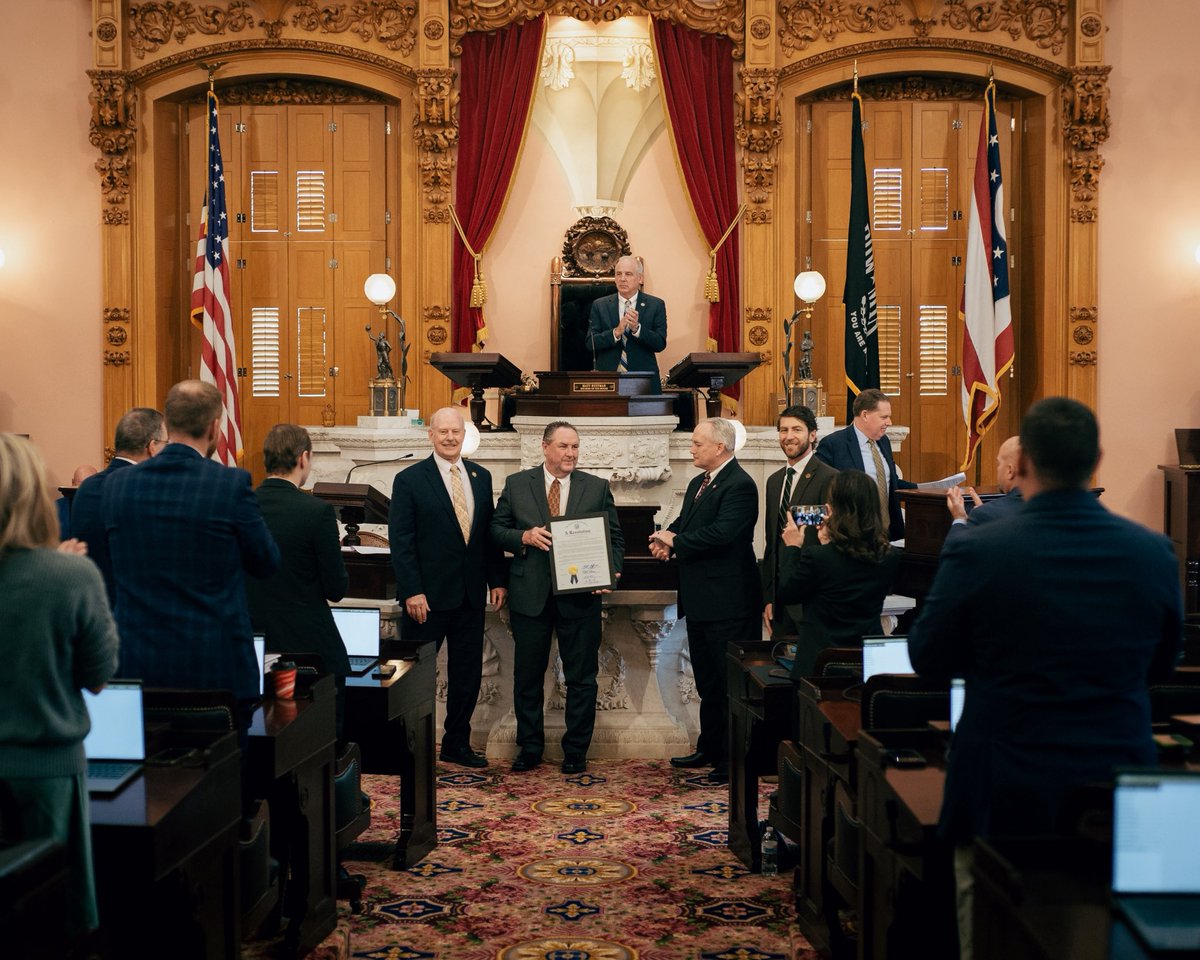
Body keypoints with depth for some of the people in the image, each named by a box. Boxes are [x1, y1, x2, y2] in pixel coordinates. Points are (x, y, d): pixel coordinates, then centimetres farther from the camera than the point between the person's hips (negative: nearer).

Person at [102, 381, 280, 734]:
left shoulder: (116, 485, 1)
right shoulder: (232, 484, -12)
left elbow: (115, 563, 12)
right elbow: (266, 563, 0)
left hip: (138, 665, 4)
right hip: (217, 665, -4)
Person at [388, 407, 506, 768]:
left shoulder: (481, 477, 10)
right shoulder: (409, 480, -5)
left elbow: (489, 532, 13)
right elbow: (400, 541, -9)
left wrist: (497, 580, 7)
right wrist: (412, 591, -15)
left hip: (471, 595, 5)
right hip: (428, 596, -5)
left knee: (468, 674, 11)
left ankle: (457, 744, 25)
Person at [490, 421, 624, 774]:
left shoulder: (598, 488, 4)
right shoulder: (516, 484, 4)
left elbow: (615, 538, 4)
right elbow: (496, 528, 5)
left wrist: (610, 572, -13)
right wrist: (524, 537, -14)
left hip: (580, 595, 0)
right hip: (530, 595, 0)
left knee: (581, 678, 6)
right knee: (528, 676, 10)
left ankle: (576, 751, 20)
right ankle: (529, 747, 25)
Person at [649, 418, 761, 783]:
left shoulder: (740, 485, -17)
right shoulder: (697, 483, 15)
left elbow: (721, 533, -27)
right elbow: (683, 522, 17)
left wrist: (675, 541, -17)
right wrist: (667, 540, -5)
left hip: (728, 602, -10)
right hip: (699, 600, 10)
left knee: (730, 683, -1)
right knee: (707, 681, 20)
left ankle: (734, 760, 7)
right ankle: (709, 749, 32)